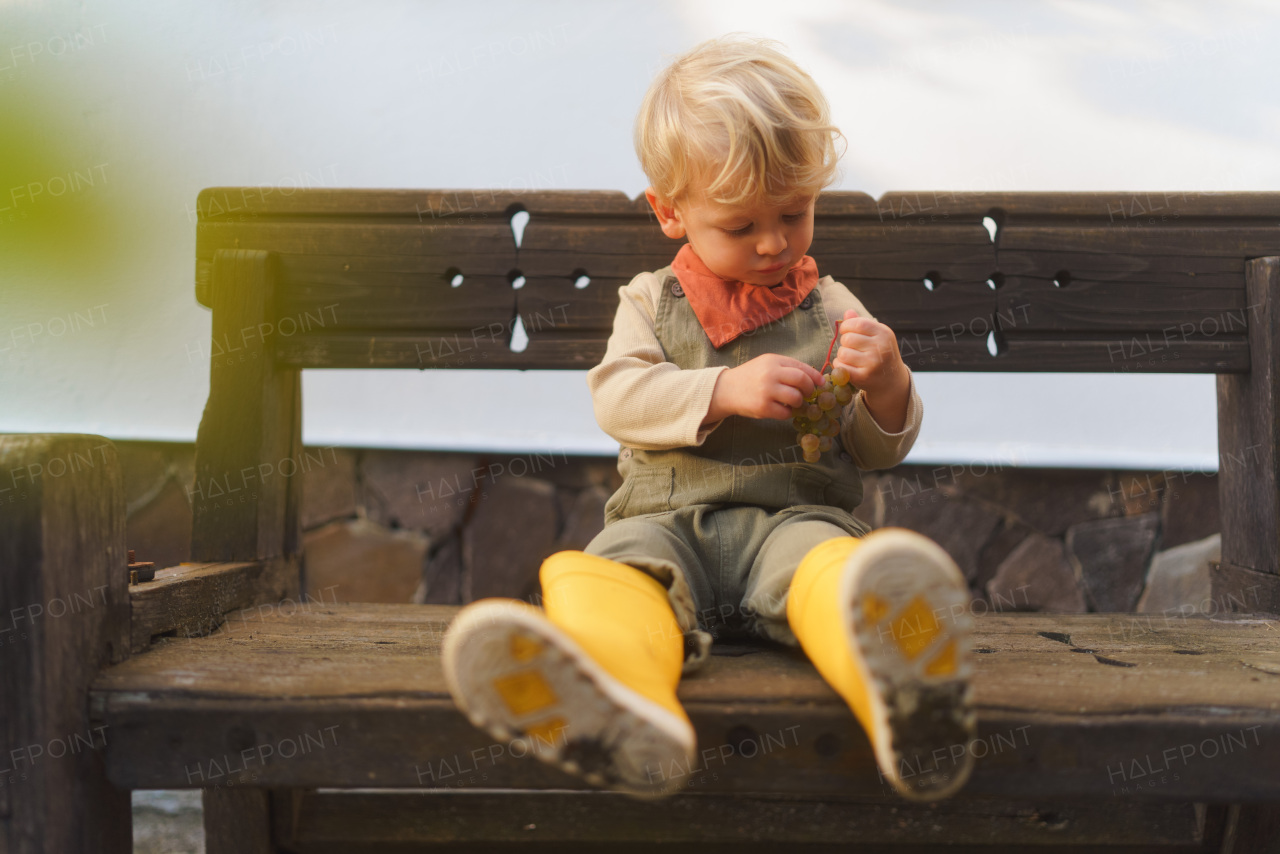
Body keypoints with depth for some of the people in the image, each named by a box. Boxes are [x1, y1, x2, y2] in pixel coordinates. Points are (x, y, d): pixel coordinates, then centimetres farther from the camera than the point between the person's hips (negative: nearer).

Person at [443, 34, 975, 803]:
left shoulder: (830, 307, 18)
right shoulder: (652, 301, 19)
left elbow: (883, 449, 15)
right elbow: (616, 395, 1)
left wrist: (887, 383, -8)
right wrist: (723, 391, -15)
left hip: (796, 516, 0)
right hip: (668, 521, 1)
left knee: (834, 564, -37)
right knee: (598, 576, -33)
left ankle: (905, 693, -70)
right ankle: (629, 710, -66)